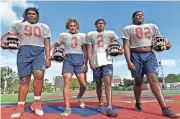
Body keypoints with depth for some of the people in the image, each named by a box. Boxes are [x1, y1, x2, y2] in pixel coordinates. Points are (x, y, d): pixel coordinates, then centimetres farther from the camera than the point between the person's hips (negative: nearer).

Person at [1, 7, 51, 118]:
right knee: (24, 79, -3)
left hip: (39, 52, 0)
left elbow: (47, 44, 13)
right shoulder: (19, 25, 21)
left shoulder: (44, 27, 19)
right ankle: (20, 107, 7)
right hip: (24, 52, 1)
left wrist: (48, 58, 3)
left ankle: (36, 103, -9)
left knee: (39, 75, -24)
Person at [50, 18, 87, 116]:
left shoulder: (82, 35, 11)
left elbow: (85, 50, 8)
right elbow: (55, 46, 14)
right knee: (67, 82, -16)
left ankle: (79, 97, 31)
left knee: (83, 84, -3)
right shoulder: (63, 35, 10)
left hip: (80, 60, 1)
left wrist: (85, 63, -1)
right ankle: (67, 108, -9)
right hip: (68, 59, -1)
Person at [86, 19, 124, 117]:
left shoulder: (110, 33, 12)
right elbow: (89, 49, 6)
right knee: (98, 84, 9)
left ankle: (109, 108, -15)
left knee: (108, 83, -14)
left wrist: (119, 50, -14)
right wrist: (91, 62, -5)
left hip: (107, 61, -1)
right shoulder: (90, 34, 13)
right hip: (96, 61, 2)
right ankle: (101, 104, 26)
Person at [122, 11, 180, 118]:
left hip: (150, 55, 2)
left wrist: (166, 44, -4)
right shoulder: (128, 29, 7)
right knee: (138, 82, 4)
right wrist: (128, 61, -13)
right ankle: (138, 104, 23)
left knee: (154, 79, -10)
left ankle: (165, 109, -12)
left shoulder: (152, 27, 19)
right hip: (136, 56, -2)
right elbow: (126, 46, -2)